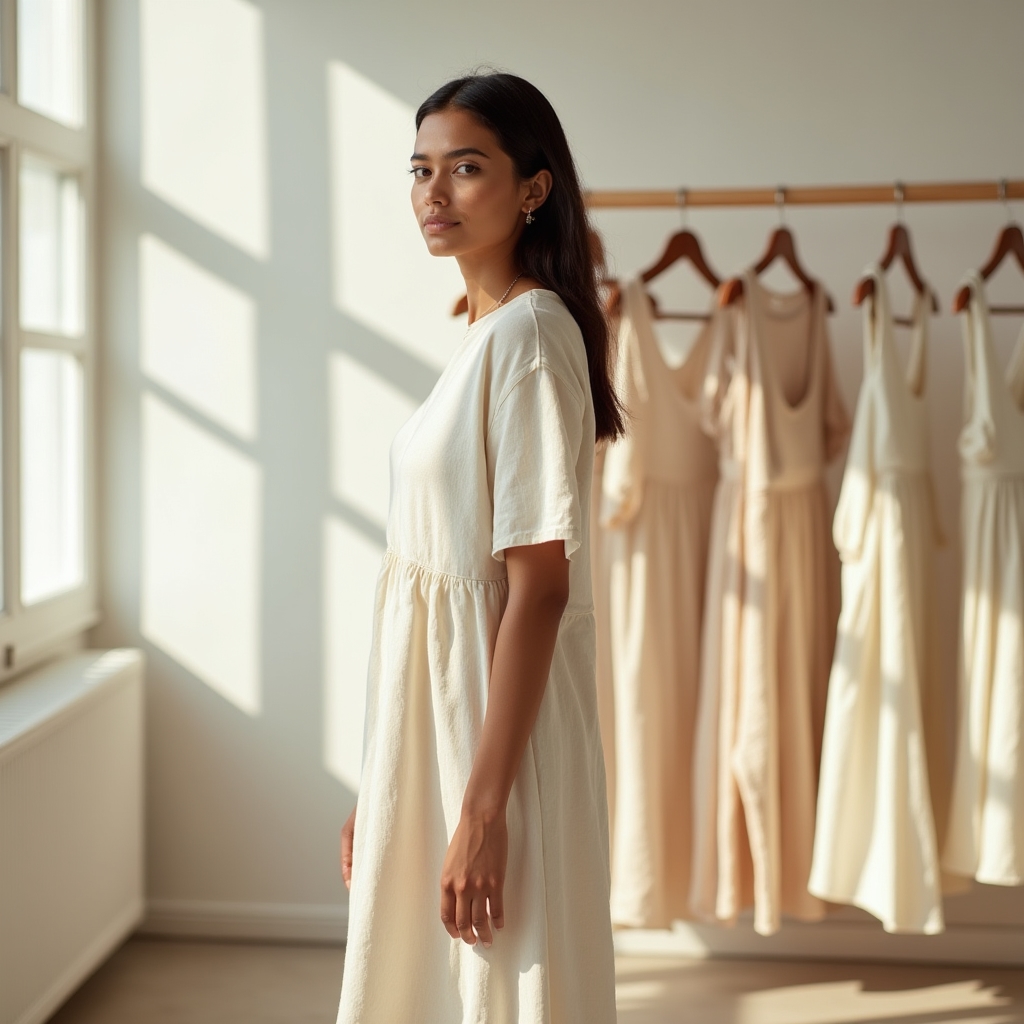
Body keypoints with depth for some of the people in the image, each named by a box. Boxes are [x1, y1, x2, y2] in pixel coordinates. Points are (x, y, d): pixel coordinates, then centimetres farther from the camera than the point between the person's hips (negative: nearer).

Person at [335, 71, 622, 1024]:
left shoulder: (529, 332, -15)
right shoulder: (482, 331, 13)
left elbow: (539, 586, -21)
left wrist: (484, 806, -22)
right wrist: (378, 784, 16)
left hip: (498, 717, -9)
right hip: (436, 709, 9)